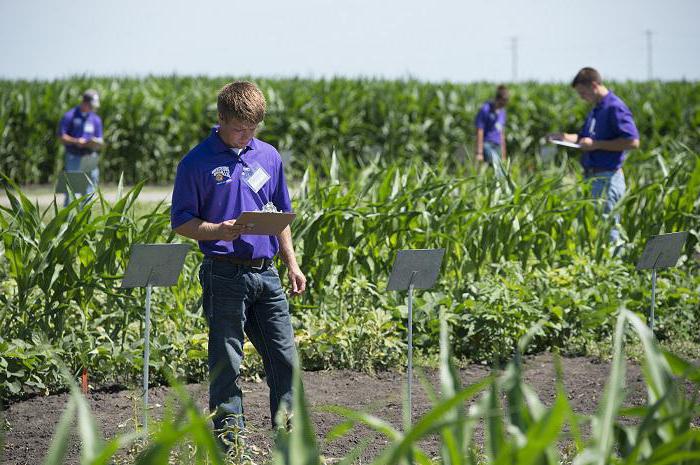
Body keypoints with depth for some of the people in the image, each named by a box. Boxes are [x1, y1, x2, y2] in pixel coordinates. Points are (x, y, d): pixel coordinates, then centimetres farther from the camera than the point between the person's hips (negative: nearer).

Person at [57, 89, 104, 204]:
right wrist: (76, 141, -19)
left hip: (90, 159, 4)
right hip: (73, 157, -4)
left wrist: (98, 143, -12)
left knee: (89, 190, 3)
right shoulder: (69, 116, -2)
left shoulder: (96, 119, 12)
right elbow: (61, 137, -5)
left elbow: (99, 141, 12)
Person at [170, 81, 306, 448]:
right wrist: (219, 231, -21)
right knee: (226, 362, 1)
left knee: (284, 357, 7)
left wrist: (292, 265, 13)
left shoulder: (268, 156, 10)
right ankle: (229, 440, 8)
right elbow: (181, 222, -4)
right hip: (225, 275, -5)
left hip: (266, 272, 5)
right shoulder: (197, 162, -5)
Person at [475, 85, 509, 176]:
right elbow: (479, 132, -9)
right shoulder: (485, 110, -7)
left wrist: (503, 154, 22)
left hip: (497, 146, 7)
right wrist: (479, 153, -13)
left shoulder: (502, 111, 15)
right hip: (486, 144, -7)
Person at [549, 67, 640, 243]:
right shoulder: (595, 110, 17)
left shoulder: (615, 108, -13)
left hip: (607, 178, -10)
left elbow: (633, 142, -21)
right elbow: (585, 137, 28)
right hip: (593, 177, 10)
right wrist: (566, 137, 8)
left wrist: (596, 144, -19)